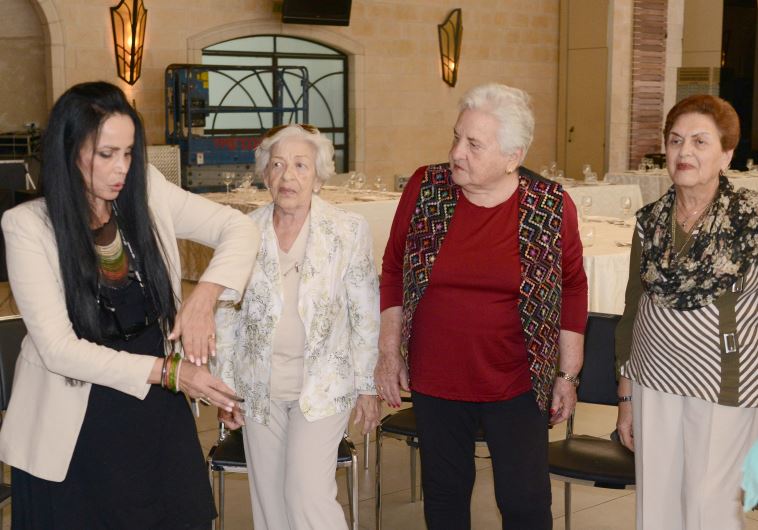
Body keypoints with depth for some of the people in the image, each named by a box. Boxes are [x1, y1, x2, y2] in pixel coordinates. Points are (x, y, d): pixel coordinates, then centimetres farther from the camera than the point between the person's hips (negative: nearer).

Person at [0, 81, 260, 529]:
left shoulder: (148, 195, -5)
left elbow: (240, 228, -2)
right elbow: (58, 348, -18)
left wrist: (204, 297, -20)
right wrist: (167, 371, -24)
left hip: (160, 411, 4)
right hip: (77, 428, -3)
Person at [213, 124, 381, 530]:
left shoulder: (349, 230, -7)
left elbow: (365, 314, -2)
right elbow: (226, 316, 5)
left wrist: (367, 387, 0)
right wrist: (225, 389, 6)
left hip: (322, 385, -2)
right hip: (259, 386, 3)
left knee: (309, 495, -11)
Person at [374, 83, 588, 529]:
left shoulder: (552, 207, -9)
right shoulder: (424, 189, -5)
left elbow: (573, 290, 2)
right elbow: (393, 271, 6)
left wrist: (569, 375, 4)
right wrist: (389, 352, 5)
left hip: (516, 387, -2)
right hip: (434, 381, 2)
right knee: (444, 493, 15)